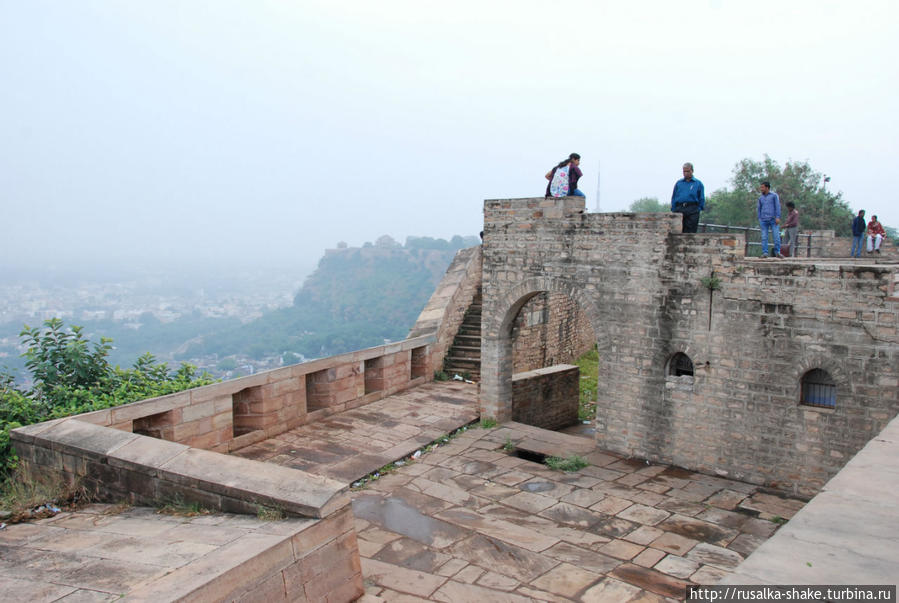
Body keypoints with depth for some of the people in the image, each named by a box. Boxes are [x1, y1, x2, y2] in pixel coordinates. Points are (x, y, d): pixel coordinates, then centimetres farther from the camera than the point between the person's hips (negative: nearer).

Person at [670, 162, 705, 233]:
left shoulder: (698, 183, 10)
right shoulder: (678, 183, 17)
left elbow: (701, 199, 9)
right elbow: (673, 198, 16)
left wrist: (699, 209, -1)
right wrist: (673, 210, 7)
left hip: (692, 211, -2)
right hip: (679, 209, 2)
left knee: (690, 231, -6)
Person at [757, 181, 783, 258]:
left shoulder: (774, 195, 5)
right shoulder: (760, 198, 15)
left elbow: (777, 206, 0)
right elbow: (759, 209, 18)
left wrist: (777, 217, -10)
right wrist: (759, 220, 9)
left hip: (773, 219, -3)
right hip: (763, 220, 3)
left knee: (776, 236, -8)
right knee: (764, 237, -2)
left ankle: (777, 252, -1)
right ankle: (765, 253, -2)